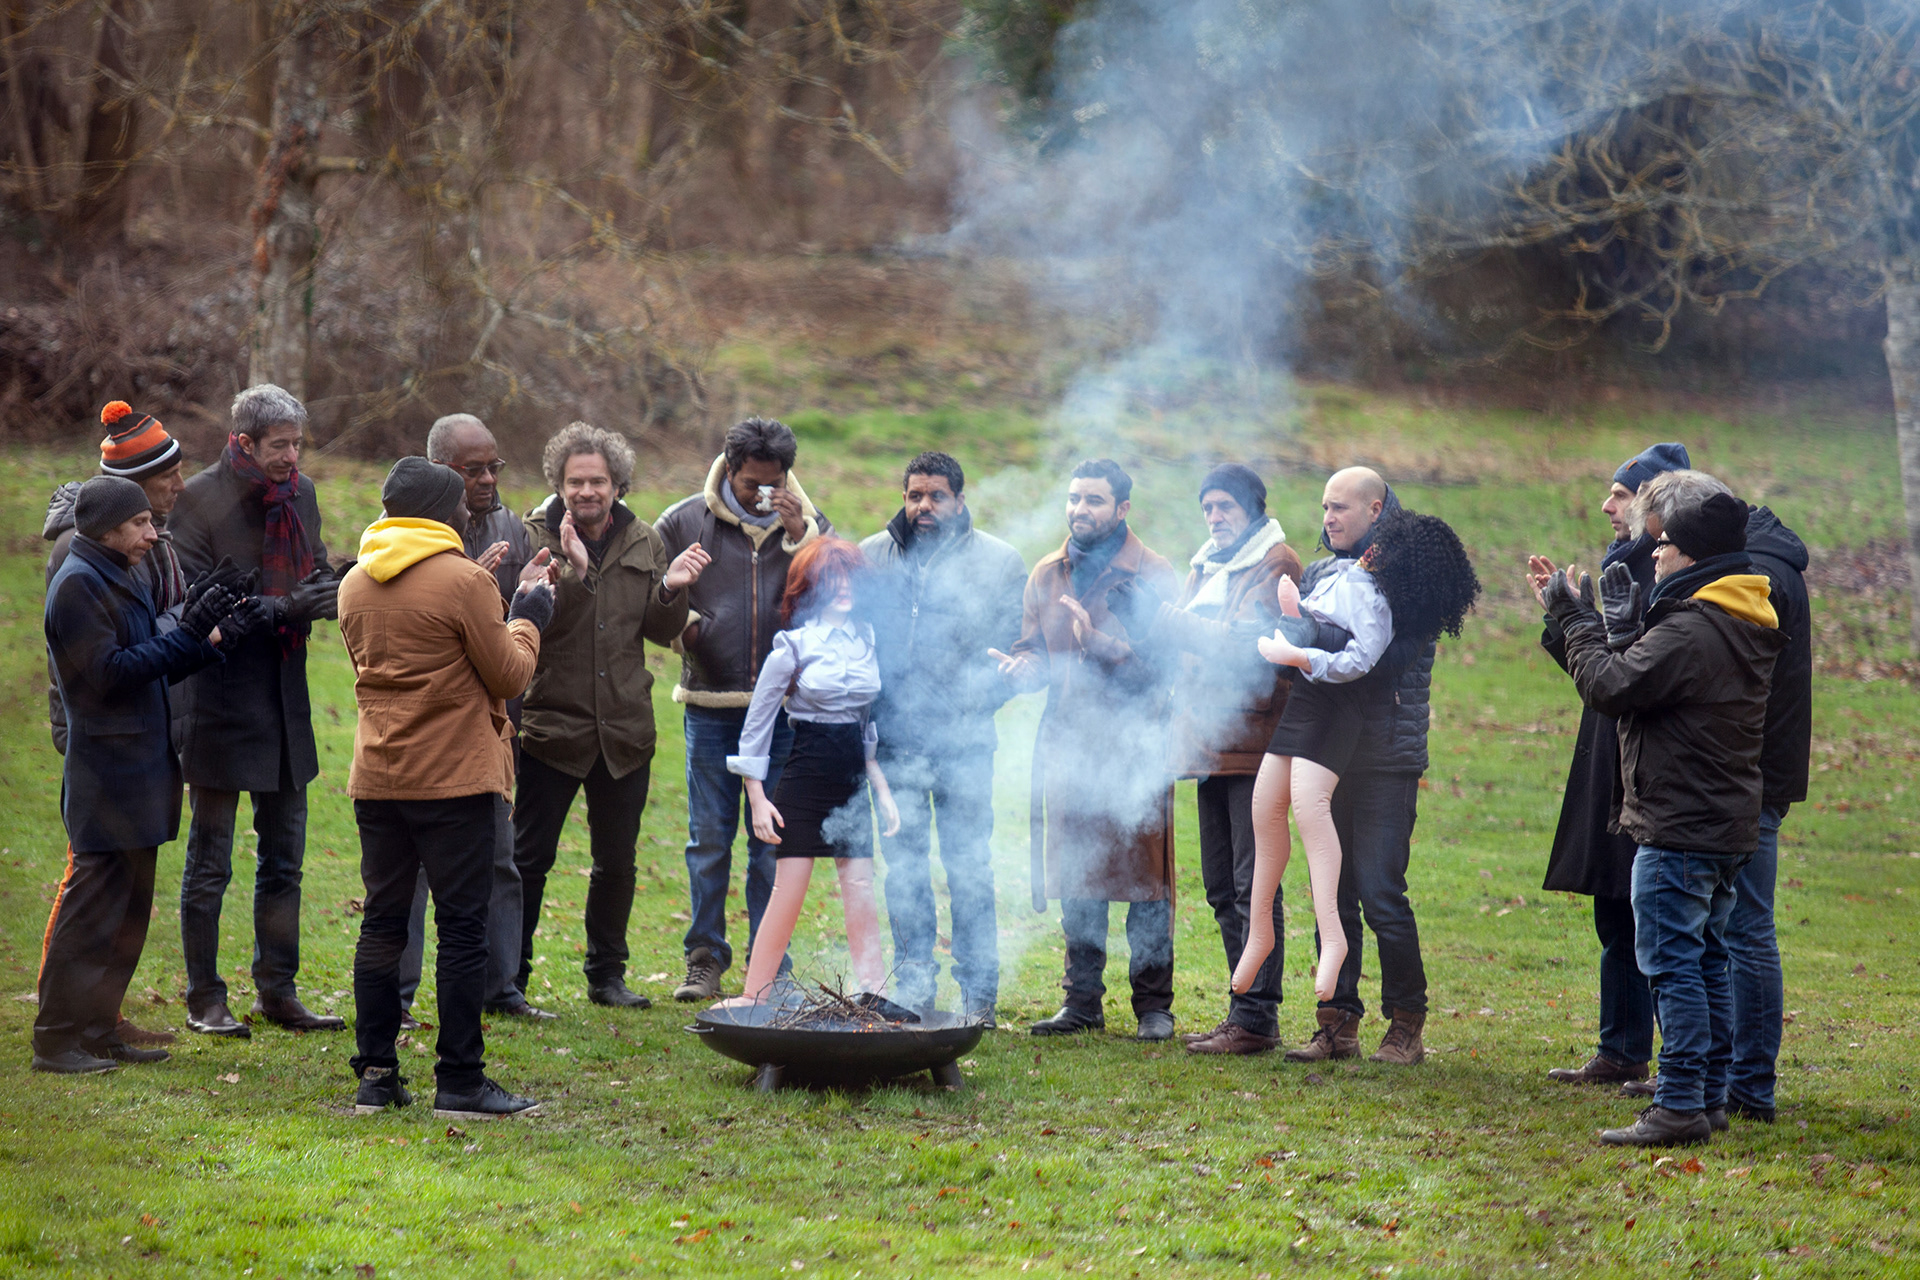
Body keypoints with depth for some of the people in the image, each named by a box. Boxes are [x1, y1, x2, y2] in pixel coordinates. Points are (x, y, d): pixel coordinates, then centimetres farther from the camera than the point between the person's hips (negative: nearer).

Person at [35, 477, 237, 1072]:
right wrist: (188, 634, -19)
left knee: (128, 911, 12)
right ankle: (56, 1040, -3)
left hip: (139, 772, 10)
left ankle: (100, 1031, 19)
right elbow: (109, 673, -19)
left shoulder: (121, 578, 17)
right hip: (106, 773, -10)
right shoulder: (78, 583, -12)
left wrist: (202, 640, 5)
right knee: (92, 910, -8)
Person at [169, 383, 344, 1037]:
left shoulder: (301, 493, 7)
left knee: (284, 860, 12)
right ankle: (204, 999, 11)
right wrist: (284, 607, -25)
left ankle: (277, 990, 22)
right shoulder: (199, 499, -12)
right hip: (219, 702, -6)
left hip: (284, 701, 6)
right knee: (209, 864, 3)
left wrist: (329, 591, -8)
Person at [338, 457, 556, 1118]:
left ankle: (374, 1075, 11)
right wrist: (527, 618, 12)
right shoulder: (464, 580, -11)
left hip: (376, 779, 6)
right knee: (462, 928, -1)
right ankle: (460, 1081, 0)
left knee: (381, 923, 11)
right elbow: (510, 674, -8)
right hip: (455, 779, -6)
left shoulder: (354, 584, 9)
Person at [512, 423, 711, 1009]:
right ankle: (509, 977, 9)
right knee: (529, 858, -1)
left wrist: (670, 590, -9)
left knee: (616, 862, 13)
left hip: (624, 729, 4)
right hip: (549, 724, -4)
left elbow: (661, 632, 10)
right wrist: (571, 570, -28)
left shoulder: (644, 542, 7)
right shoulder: (533, 536, -6)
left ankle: (607, 975, 26)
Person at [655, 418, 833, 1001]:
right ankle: (705, 958, 14)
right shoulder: (684, 522, 3)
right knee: (709, 838, 4)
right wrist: (683, 621, -7)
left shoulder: (807, 523, 5)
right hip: (710, 707, 0)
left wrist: (801, 536, -15)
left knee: (773, 841, 5)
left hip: (783, 708, 0)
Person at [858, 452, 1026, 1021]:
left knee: (969, 867, -1)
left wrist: (978, 697, -7)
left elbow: (1021, 648, 3)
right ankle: (913, 987, 16)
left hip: (964, 741, -3)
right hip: (893, 738, 3)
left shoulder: (998, 562, 2)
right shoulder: (872, 557, 9)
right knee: (903, 866, 7)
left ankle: (978, 994, 7)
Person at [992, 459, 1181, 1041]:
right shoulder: (1047, 575, 13)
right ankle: (1082, 1001, 17)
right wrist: (1023, 666, -6)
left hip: (1135, 749, -4)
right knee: (1075, 883, 8)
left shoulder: (1154, 576, -3)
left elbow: (1157, 664, -11)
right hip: (1067, 746, 4)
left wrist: (1099, 642, -25)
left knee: (1144, 882, -2)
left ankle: (1153, 1004, 6)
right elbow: (1035, 652, 16)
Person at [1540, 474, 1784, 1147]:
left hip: (1678, 827, -10)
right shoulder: (1746, 624, 12)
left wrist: (1577, 621, -6)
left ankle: (1681, 1106, -9)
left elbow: (1610, 687, -18)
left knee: (1672, 964, -8)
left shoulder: (1690, 628, -19)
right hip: (1728, 823, 10)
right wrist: (1623, 623, 19)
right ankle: (1710, 1097, 19)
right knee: (1706, 961, 14)